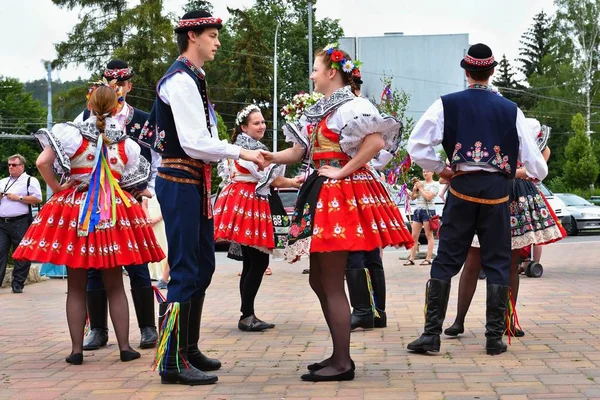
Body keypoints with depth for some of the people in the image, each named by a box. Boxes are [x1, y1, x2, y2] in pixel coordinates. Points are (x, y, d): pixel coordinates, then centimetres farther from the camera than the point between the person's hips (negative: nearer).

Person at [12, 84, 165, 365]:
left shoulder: (72, 133, -6)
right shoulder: (127, 143, 1)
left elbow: (42, 162, -16)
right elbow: (131, 181, 5)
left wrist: (56, 188, -3)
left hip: (74, 210, -1)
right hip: (114, 213, 2)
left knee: (76, 286, 7)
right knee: (115, 286, 10)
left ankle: (77, 349, 7)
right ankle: (125, 347, 9)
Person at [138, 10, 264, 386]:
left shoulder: (192, 79, 17)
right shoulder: (181, 80, -14)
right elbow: (194, 142, -21)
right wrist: (241, 152, -16)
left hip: (195, 182, 10)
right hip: (180, 182, -10)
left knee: (203, 266, 15)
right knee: (185, 270, -9)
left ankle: (189, 349, 25)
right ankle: (172, 362, -3)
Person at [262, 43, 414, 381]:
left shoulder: (351, 106, -11)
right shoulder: (319, 110, 17)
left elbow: (377, 141, -25)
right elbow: (298, 152, 14)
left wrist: (343, 170, -19)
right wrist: (269, 157, -4)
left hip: (343, 195, -10)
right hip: (323, 195, 10)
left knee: (332, 284, -7)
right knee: (319, 281, 12)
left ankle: (343, 363, 0)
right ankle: (338, 355, 20)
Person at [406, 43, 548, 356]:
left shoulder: (447, 105, 0)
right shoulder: (510, 109, 3)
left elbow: (417, 145, -9)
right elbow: (532, 158, 2)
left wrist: (440, 169, 2)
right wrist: (537, 174, 23)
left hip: (462, 188, 0)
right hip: (496, 190, 0)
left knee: (446, 260, 4)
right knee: (497, 263, 7)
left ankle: (431, 333, 2)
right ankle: (495, 338, 8)